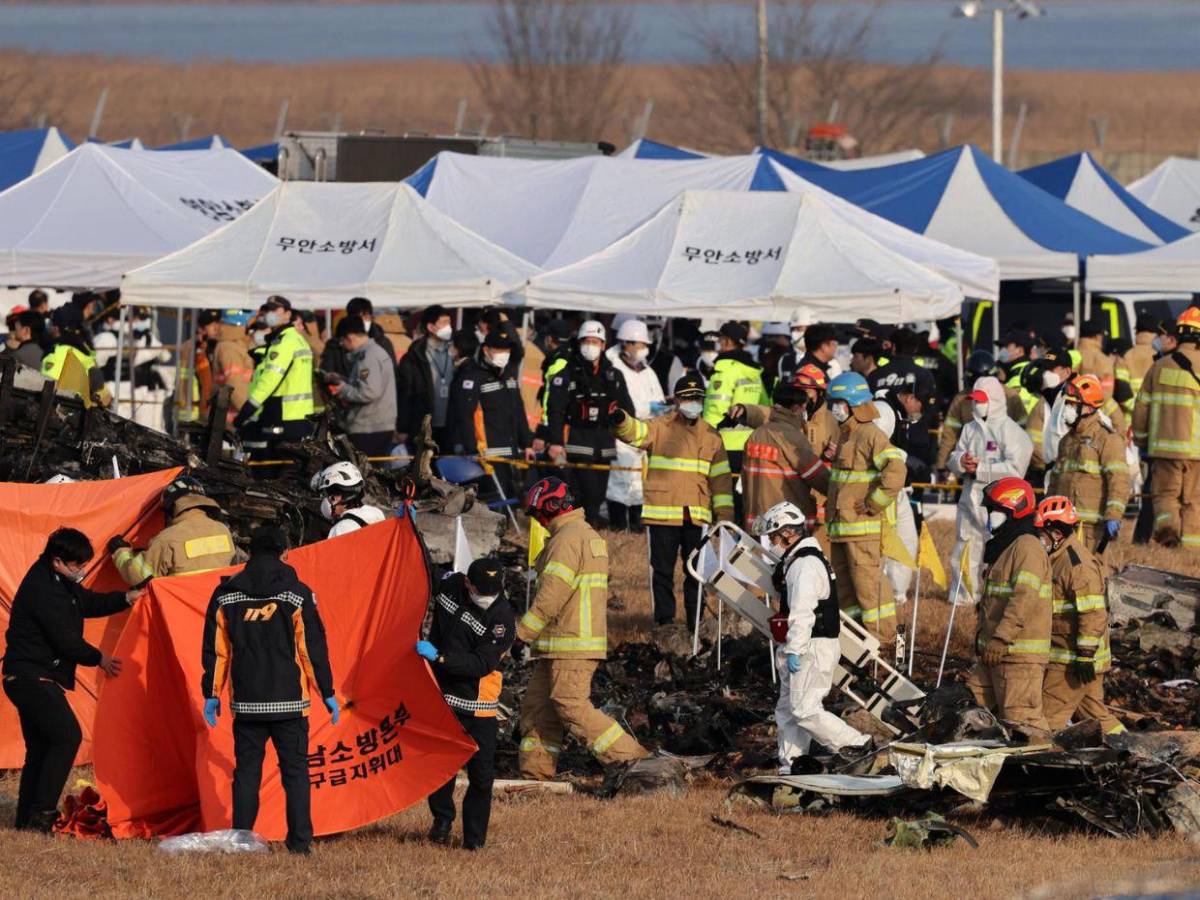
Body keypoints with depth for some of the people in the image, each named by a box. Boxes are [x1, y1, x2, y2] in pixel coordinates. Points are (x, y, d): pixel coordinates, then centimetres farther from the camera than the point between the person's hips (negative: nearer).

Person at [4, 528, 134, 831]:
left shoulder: (60, 583, 13)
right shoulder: (42, 590, -19)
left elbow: (89, 603, 26)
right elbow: (65, 639, -18)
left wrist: (126, 599, 11)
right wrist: (98, 658, -2)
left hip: (29, 678, 11)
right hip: (34, 677, -11)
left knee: (40, 747, 11)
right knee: (67, 736, -18)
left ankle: (25, 822, 13)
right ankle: (41, 815, -21)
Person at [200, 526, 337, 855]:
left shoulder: (225, 596, 3)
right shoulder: (297, 594, -4)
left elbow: (215, 651, 6)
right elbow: (314, 647, -2)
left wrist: (211, 695, 13)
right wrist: (328, 694, 5)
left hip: (246, 703, 2)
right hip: (289, 702, -2)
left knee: (246, 770, 8)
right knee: (295, 770, 3)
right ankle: (299, 841, -2)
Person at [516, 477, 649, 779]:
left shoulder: (567, 539, -14)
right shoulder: (590, 536, 18)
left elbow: (551, 596, -19)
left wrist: (523, 634, -12)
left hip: (571, 646, -10)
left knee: (572, 706, -10)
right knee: (537, 704, 10)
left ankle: (630, 757, -10)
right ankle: (535, 770, 9)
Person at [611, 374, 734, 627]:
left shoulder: (711, 436, 13)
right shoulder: (660, 428, 2)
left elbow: (720, 478, 14)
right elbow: (635, 432, -17)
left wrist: (725, 515, 9)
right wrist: (620, 422, -41)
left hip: (697, 517, 3)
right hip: (663, 515, -3)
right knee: (662, 569, 1)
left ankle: (695, 619, 15)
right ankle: (664, 618, 8)